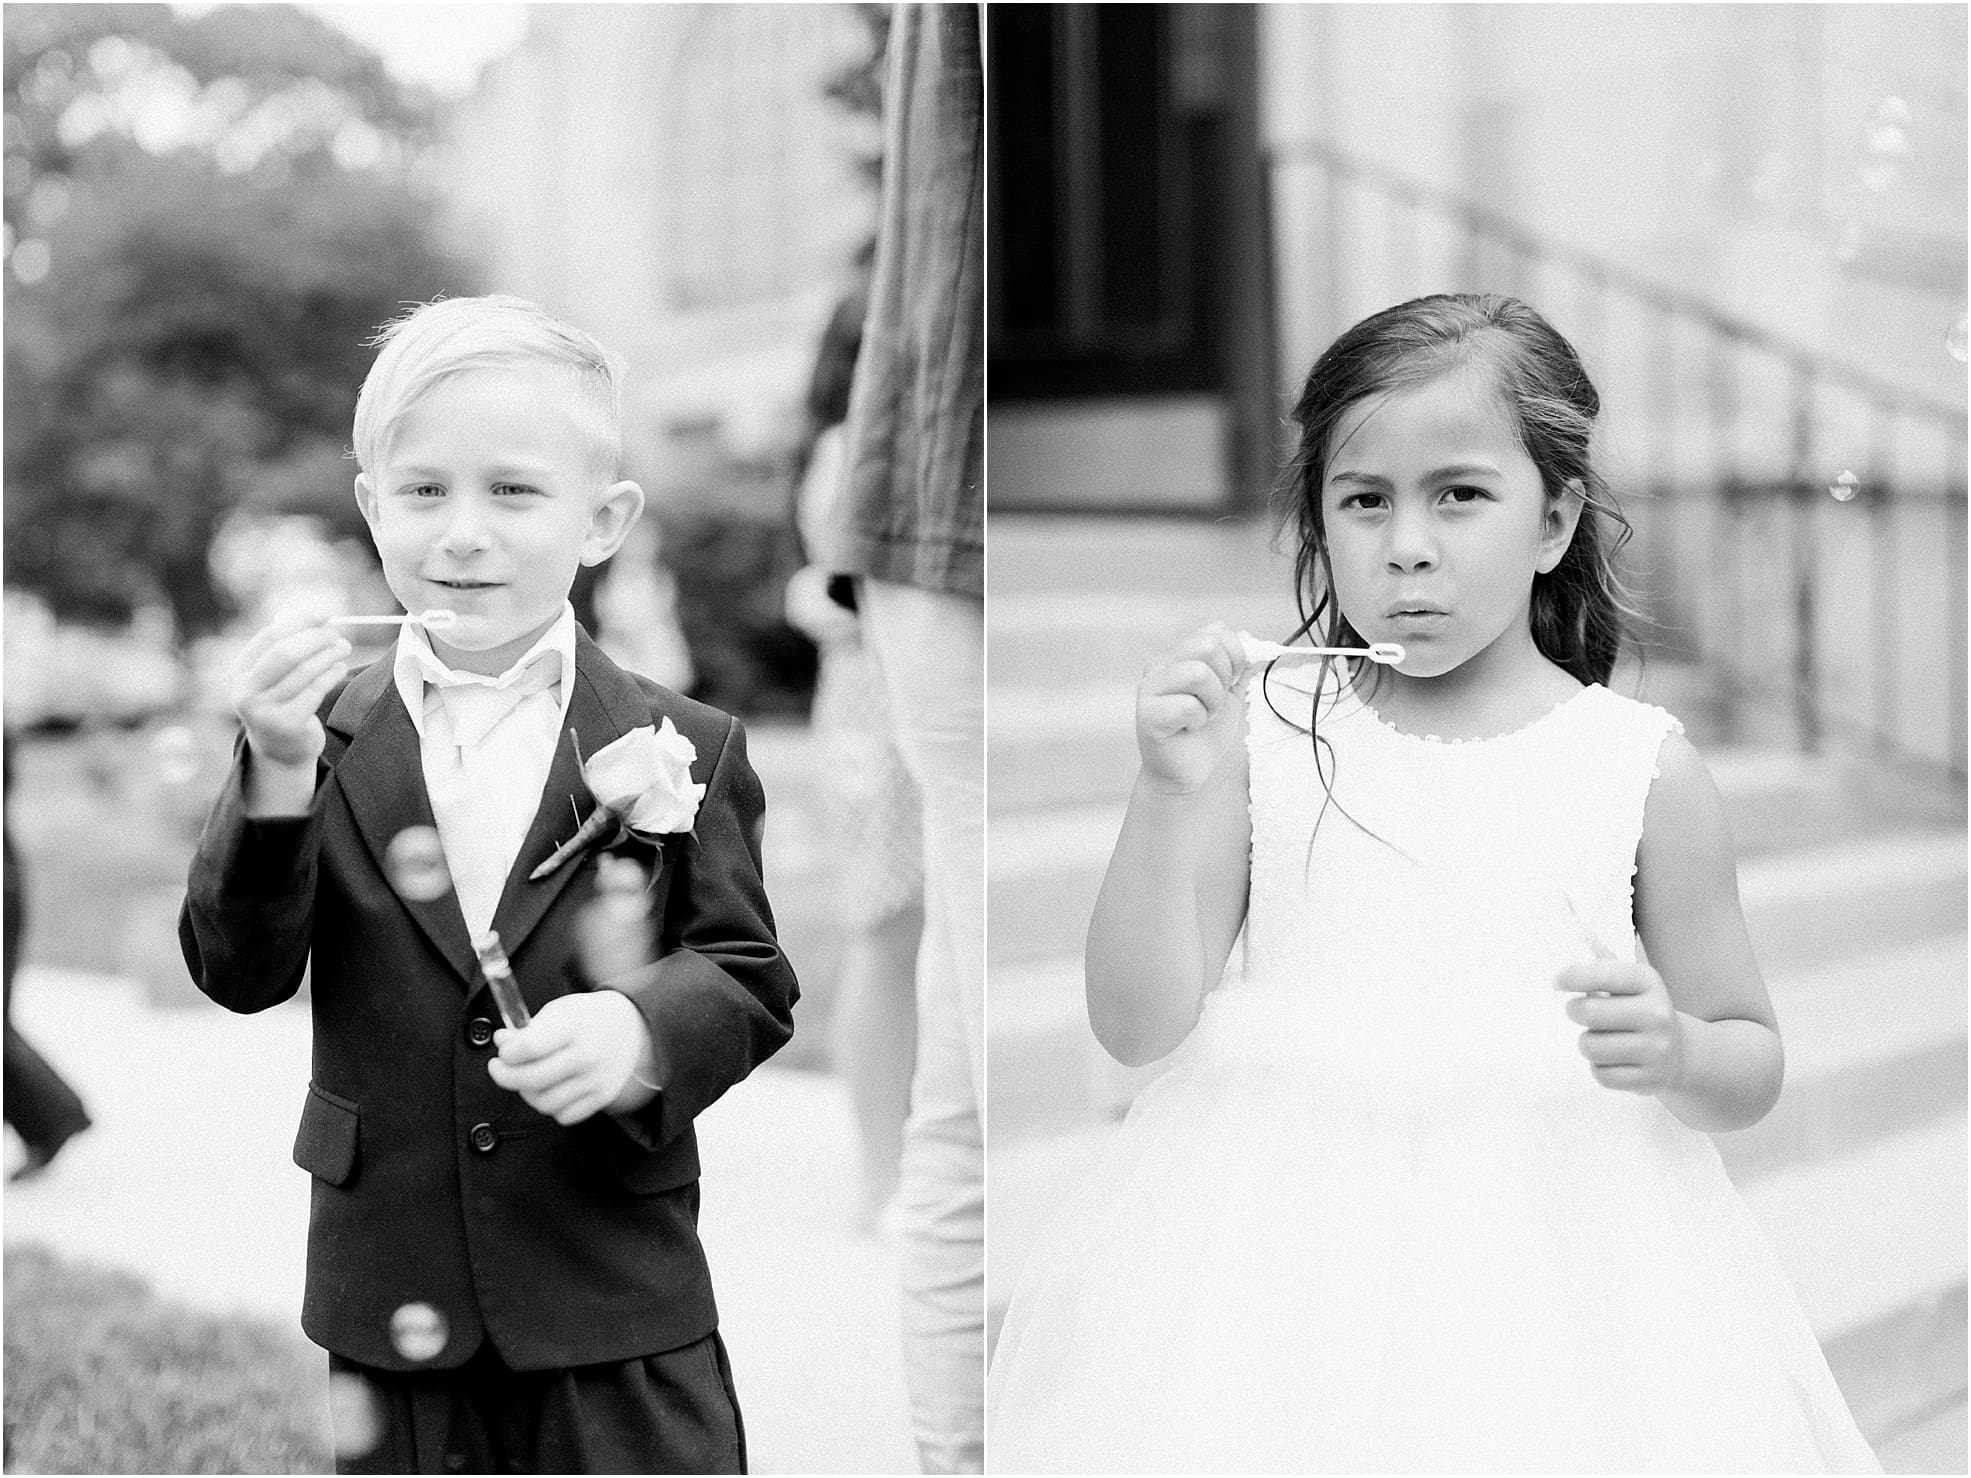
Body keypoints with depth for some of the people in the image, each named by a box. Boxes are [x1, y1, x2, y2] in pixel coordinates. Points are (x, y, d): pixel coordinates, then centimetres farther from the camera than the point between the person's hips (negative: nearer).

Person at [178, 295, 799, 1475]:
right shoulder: (327, 736, 0)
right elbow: (239, 972, -7)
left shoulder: (681, 748, -4)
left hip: (619, 1295, -2)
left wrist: (644, 1029, -25)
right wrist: (280, 773, -23)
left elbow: (750, 979, -3)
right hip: (393, 1292, 2)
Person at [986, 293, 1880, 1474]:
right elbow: (1138, 1025, -5)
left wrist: (1675, 1054, -16)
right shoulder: (1264, 723, -2)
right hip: (1287, 1236, 0)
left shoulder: (1643, 767, -1)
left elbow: (1754, 1070, 7)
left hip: (1551, 1247, 0)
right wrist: (1174, 792, -18)